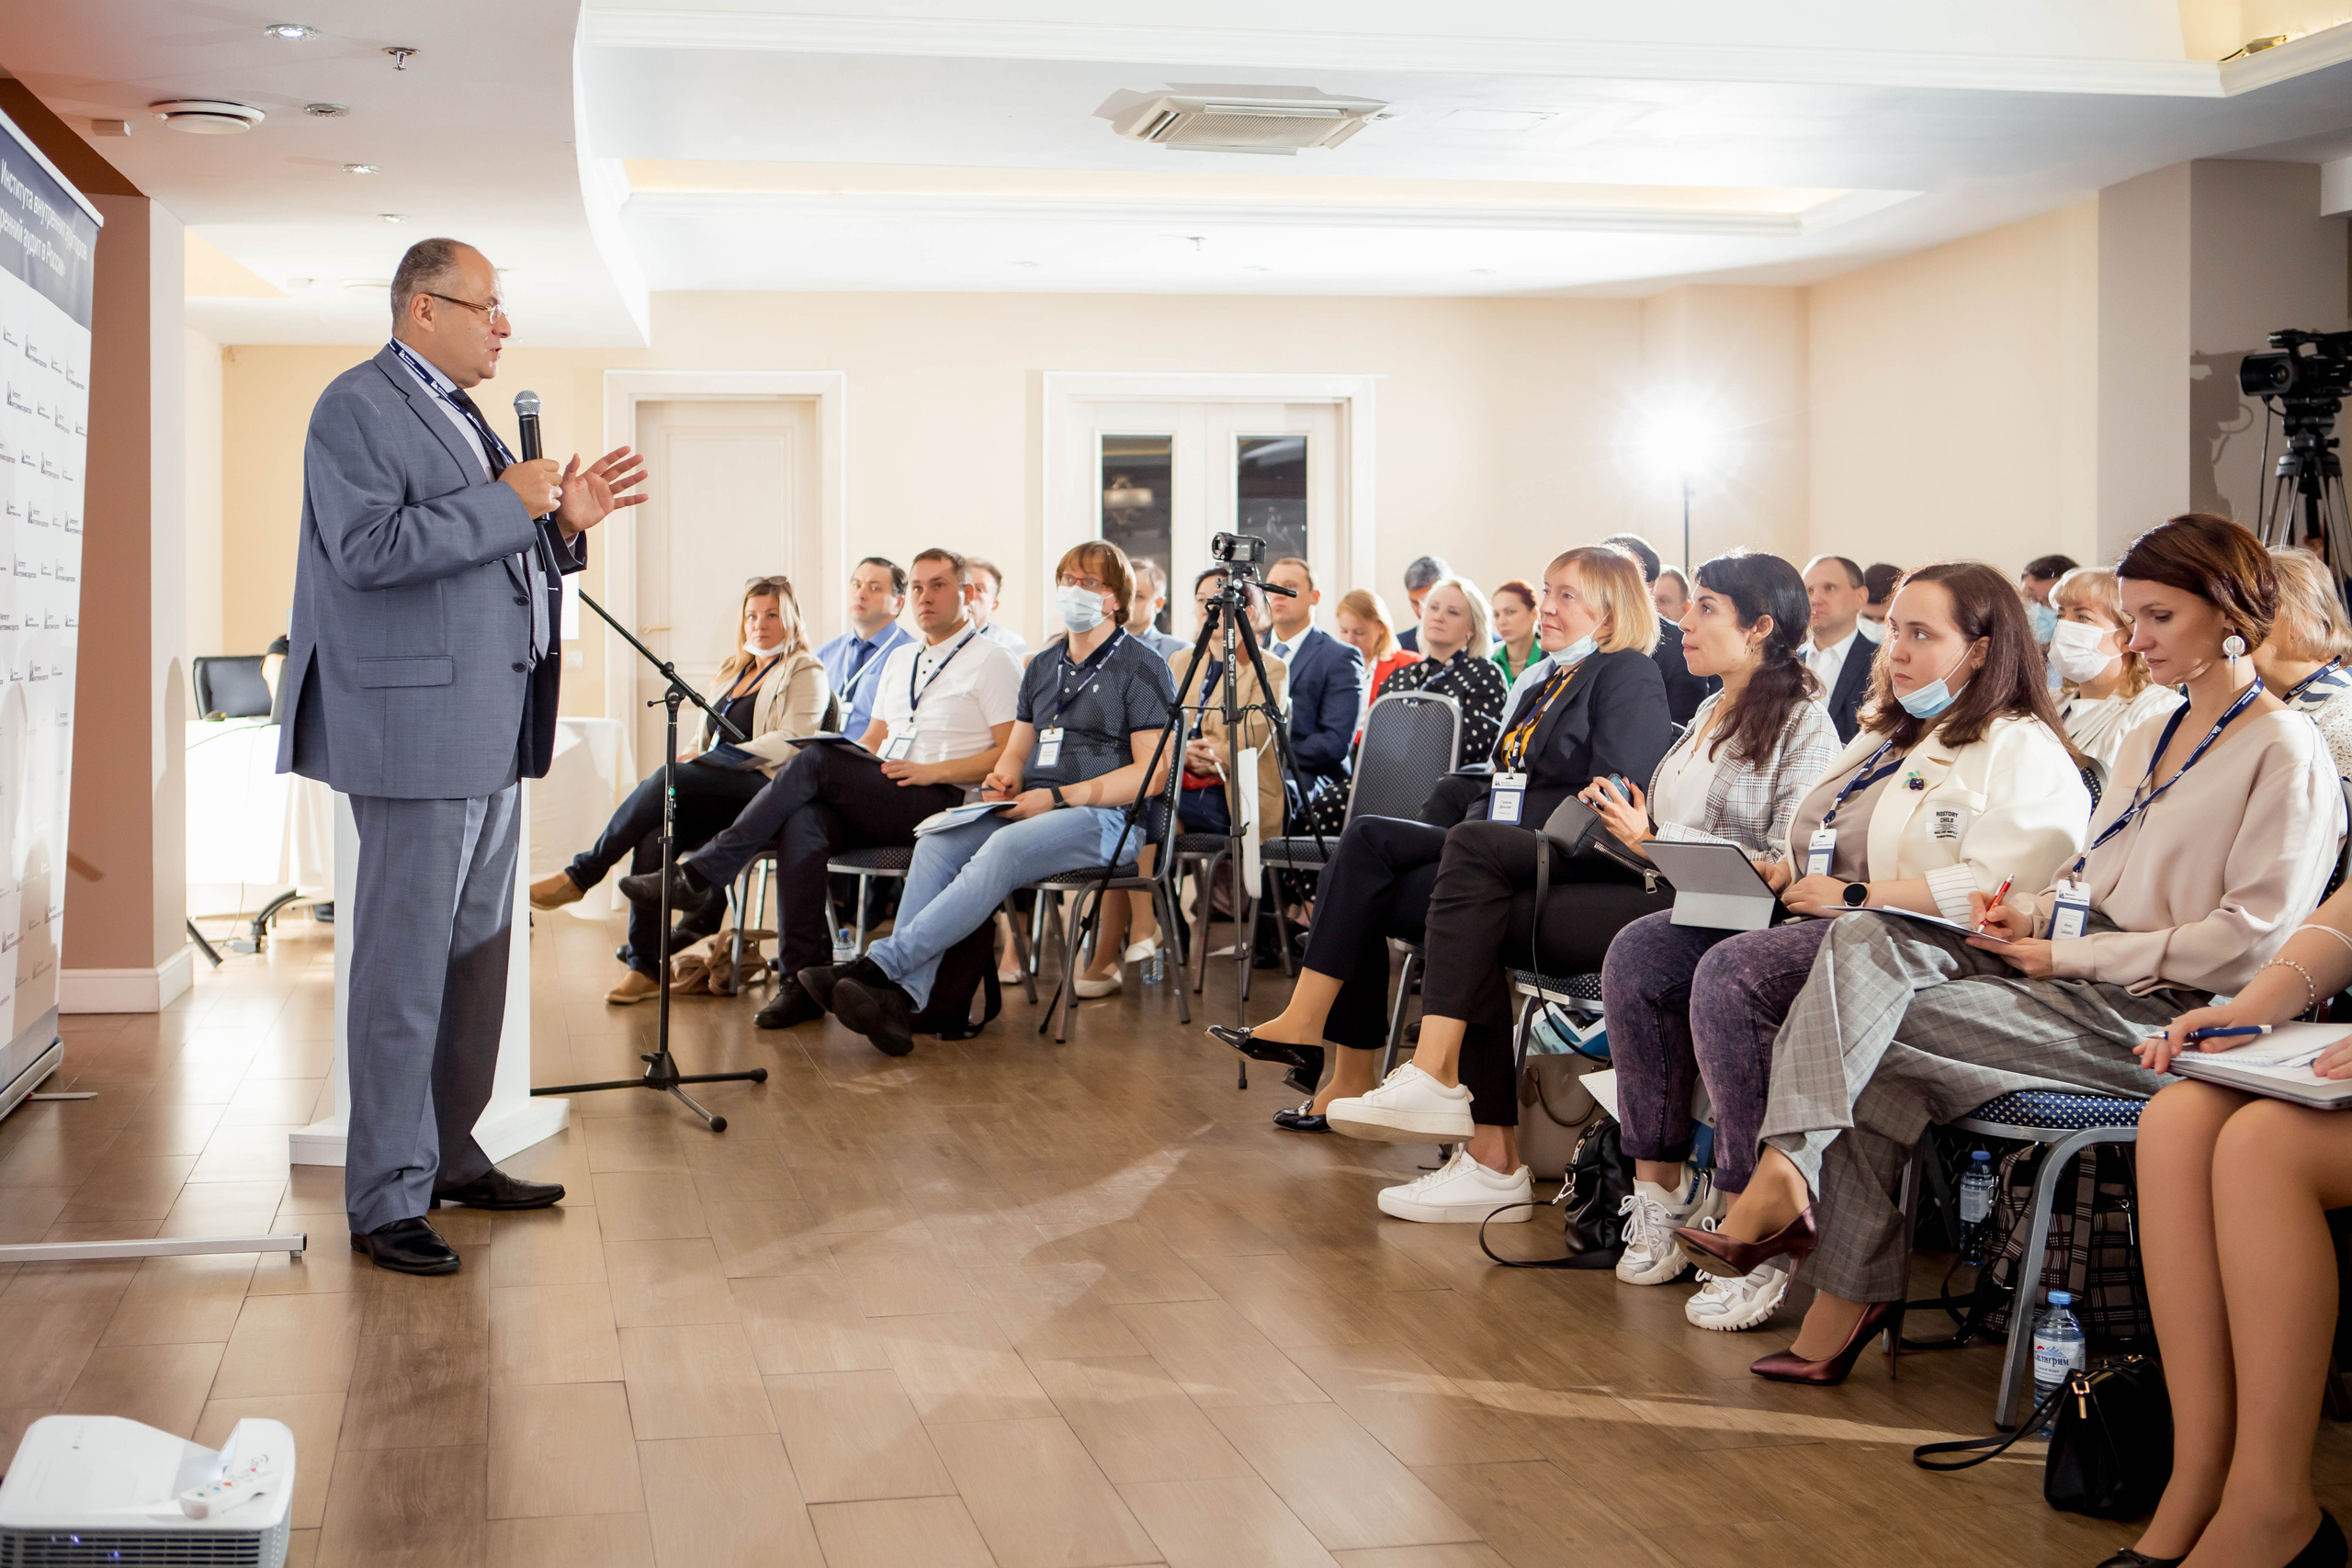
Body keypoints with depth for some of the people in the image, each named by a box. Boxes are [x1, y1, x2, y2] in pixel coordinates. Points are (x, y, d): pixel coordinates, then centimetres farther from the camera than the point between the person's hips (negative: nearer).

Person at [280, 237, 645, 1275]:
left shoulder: (463, 418, 21)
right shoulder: (356, 408, -7)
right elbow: (369, 548, -21)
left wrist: (563, 523, 9)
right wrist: (506, 503, -16)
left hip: (492, 730, 10)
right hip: (418, 724, -10)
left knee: (477, 948, 14)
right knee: (407, 964, -7)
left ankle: (450, 1157, 26)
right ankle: (385, 1200, 0)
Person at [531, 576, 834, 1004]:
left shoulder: (805, 672, 4)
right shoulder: (733, 671, 27)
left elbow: (789, 743, -12)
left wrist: (705, 759, -18)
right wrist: (692, 756, 2)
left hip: (765, 790, -6)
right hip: (717, 796, 6)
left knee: (665, 782, -30)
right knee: (653, 836, -26)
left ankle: (579, 876, -19)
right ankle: (644, 966, -24)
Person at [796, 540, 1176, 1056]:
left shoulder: (1143, 667, 1)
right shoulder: (1042, 666, 24)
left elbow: (1151, 773, -8)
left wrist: (1057, 797, -15)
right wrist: (1002, 781, 1)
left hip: (1109, 816, -6)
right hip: (1031, 810, 6)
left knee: (1003, 850, -35)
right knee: (936, 843, -24)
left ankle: (880, 964, -39)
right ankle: (902, 998, -38)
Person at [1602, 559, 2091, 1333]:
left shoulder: (2023, 753, -3)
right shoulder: (1885, 732, 26)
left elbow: (1993, 888, -19)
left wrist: (1852, 896, -18)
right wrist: (1784, 870, 8)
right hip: (1818, 922, 9)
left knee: (1730, 973, -33)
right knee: (1640, 951, -11)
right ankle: (1660, 1185, -11)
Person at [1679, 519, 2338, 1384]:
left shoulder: (2287, 752, -5)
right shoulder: (2148, 741, 23)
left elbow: (2249, 938, -13)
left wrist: (2075, 954, -14)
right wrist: (2034, 914, 0)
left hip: (2156, 1012, -8)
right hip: (2078, 973, 8)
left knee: (1878, 1031, -22)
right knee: (1865, 943, -19)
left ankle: (1850, 1291, -15)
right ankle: (1786, 1169, -31)